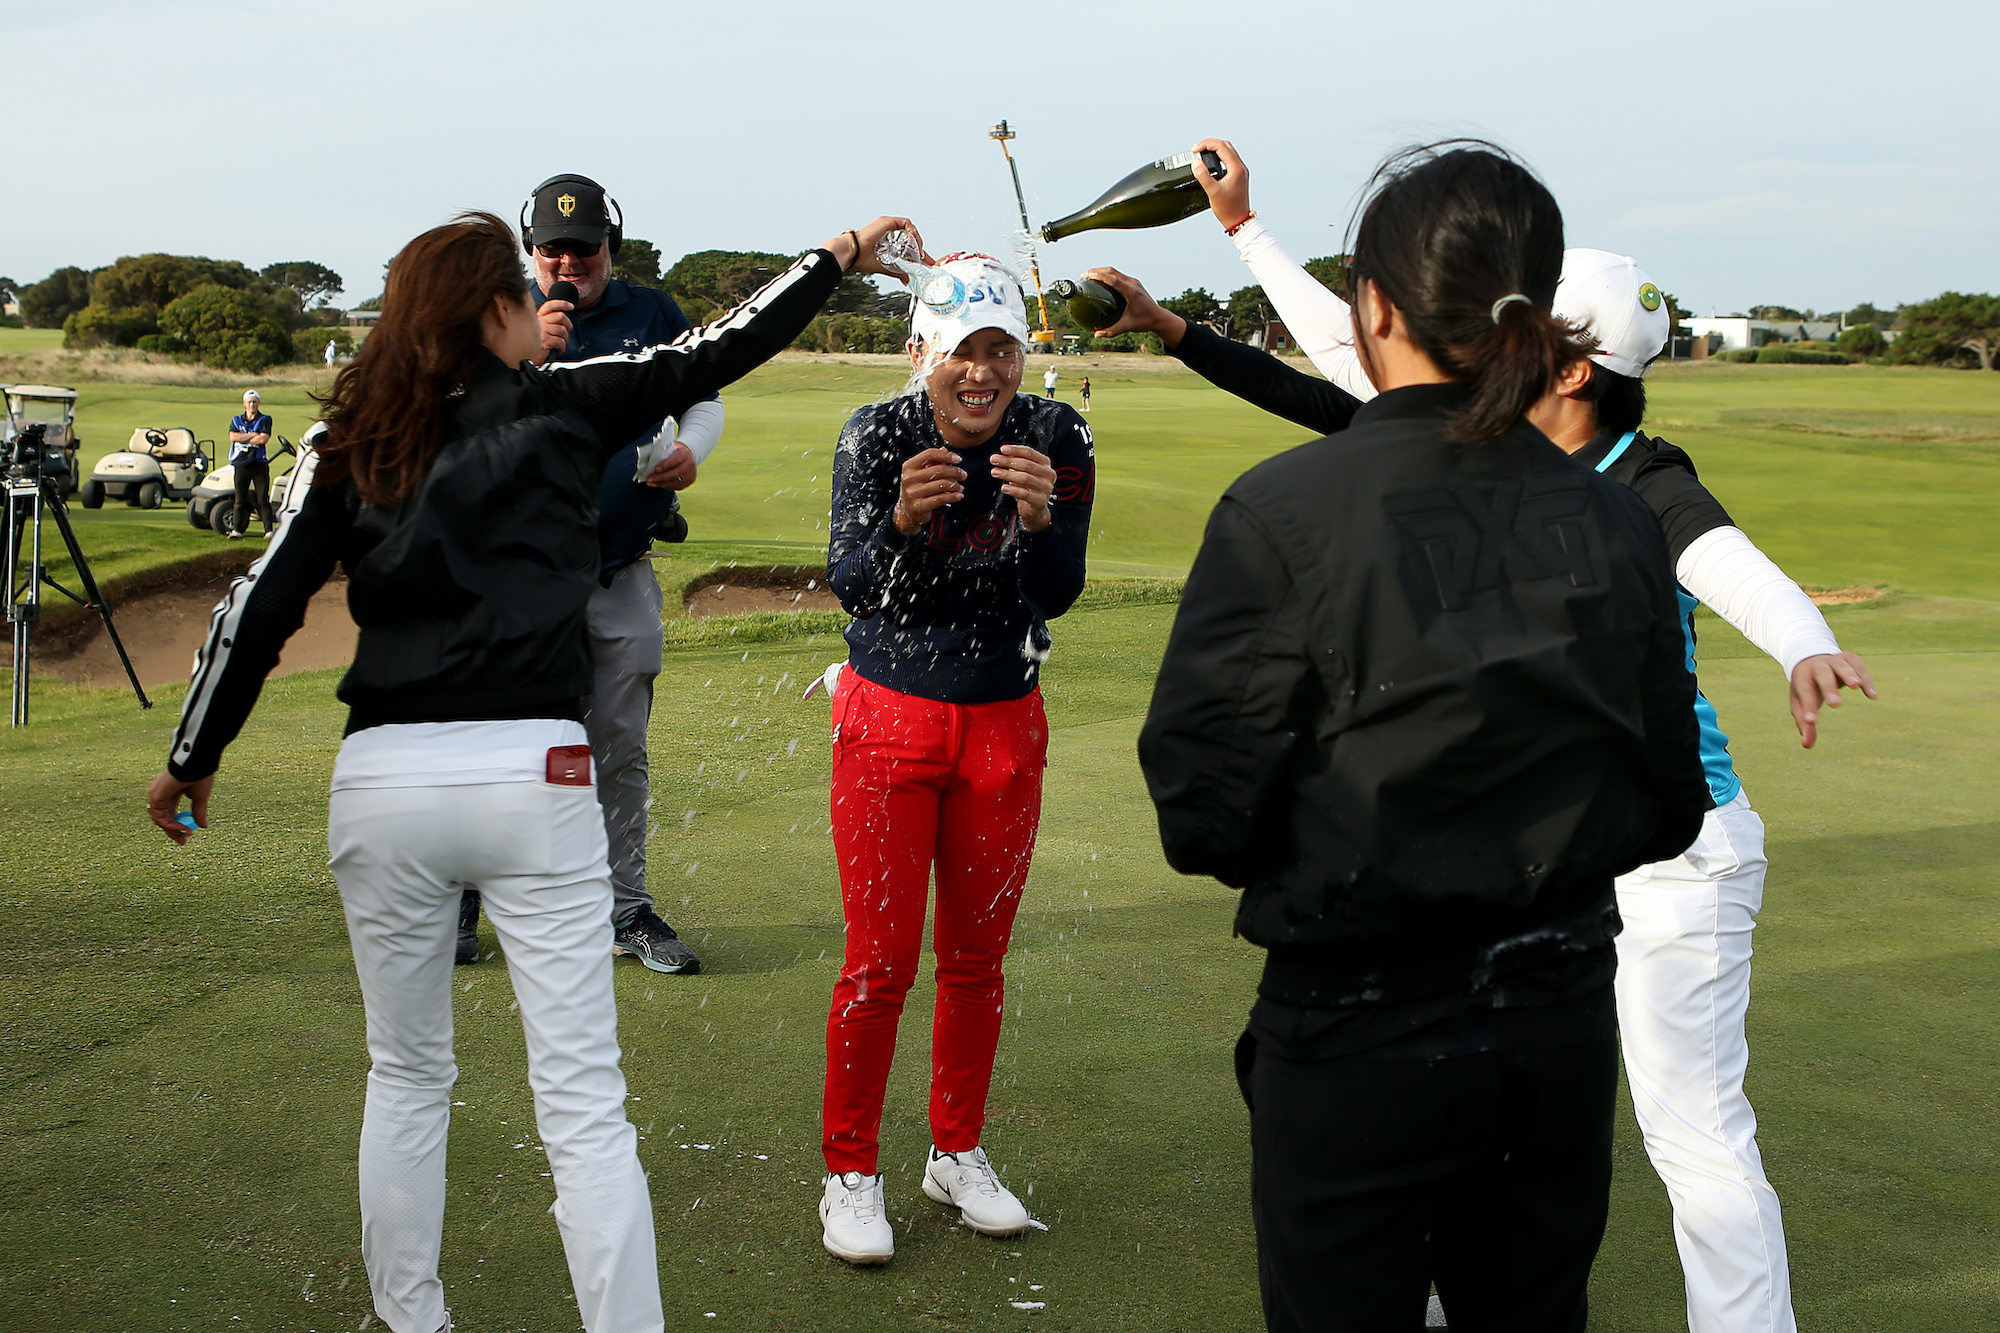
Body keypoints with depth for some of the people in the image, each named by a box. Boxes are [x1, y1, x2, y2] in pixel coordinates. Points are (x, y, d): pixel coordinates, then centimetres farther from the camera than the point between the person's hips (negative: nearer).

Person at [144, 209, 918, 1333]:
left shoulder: (351, 444, 8)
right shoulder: (563, 408, 2)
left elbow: (260, 610, 4)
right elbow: (715, 353, 11)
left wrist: (195, 759, 15)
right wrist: (838, 258, 24)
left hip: (382, 783, 3)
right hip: (530, 778, -3)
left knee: (407, 1078, 20)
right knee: (584, 1102, -1)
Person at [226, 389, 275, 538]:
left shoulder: (265, 419, 5)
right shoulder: (236, 420, 14)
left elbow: (263, 439, -10)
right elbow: (233, 436, -4)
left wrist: (243, 439, -5)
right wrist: (253, 435, -8)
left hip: (259, 464, -2)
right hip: (241, 464, 2)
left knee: (263, 498, -5)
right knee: (240, 498, 3)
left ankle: (269, 530, -7)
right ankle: (236, 529, 5)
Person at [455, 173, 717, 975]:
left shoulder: (654, 316, 6)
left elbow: (705, 397, 15)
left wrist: (691, 451, -8)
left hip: (624, 578, 2)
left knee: (620, 750, 10)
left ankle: (627, 910, 19)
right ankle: (462, 895, 14)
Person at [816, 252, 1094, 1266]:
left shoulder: (1054, 439, -8)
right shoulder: (878, 436, -13)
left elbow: (1058, 592, -14)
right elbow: (849, 584, -19)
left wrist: (1038, 517, -34)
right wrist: (902, 518, -39)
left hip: (1004, 725, 2)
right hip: (890, 722, -2)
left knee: (977, 958, 12)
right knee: (880, 962, -2)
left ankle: (958, 1154, 29)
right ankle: (851, 1172, 14)